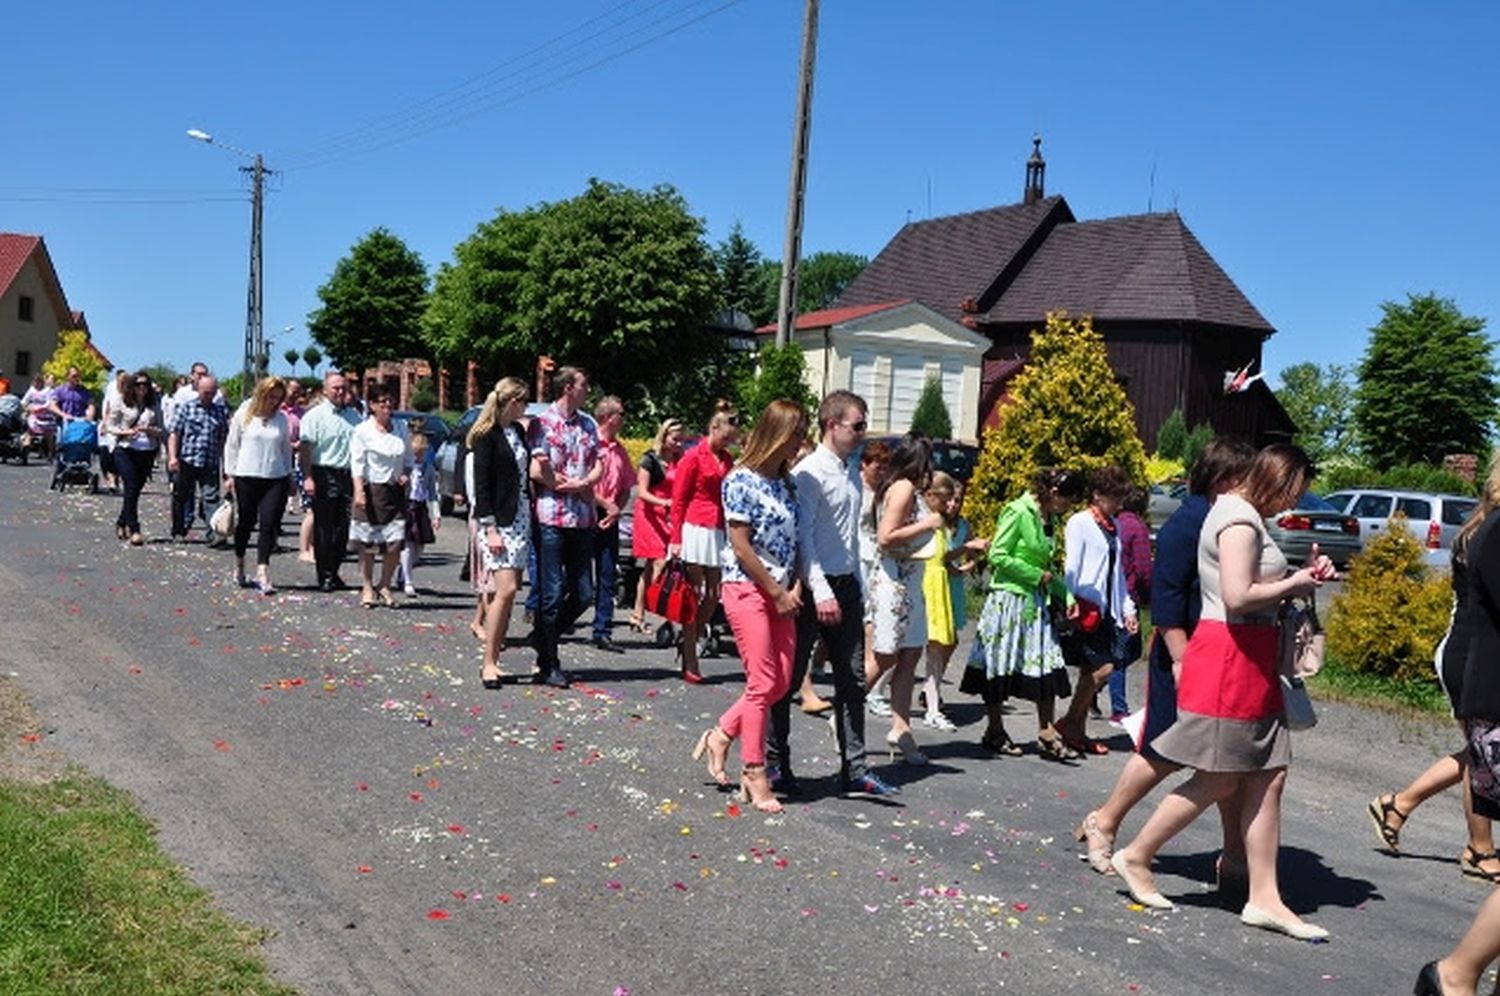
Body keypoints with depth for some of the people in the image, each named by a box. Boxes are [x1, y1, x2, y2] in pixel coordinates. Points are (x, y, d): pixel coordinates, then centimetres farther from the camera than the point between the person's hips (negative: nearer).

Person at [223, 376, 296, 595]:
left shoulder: (282, 418, 6)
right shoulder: (243, 415, 1)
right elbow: (231, 445, 5)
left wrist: (289, 475, 13)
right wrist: (230, 474, 2)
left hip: (275, 478, 1)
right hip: (247, 477, -1)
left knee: (269, 524, -8)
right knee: (245, 523, 10)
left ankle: (262, 572, -9)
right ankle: (239, 567, 29)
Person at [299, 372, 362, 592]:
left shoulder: (354, 415, 15)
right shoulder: (314, 416, -2)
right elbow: (305, 449, -8)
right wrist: (307, 477, -18)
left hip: (348, 475, 5)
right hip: (325, 475, -5)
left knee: (344, 528, 7)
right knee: (324, 529, 0)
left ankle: (334, 572, 19)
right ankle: (325, 576, 6)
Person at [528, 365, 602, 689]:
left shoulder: (588, 424, 15)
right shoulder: (542, 423, -4)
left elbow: (598, 467, 10)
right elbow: (537, 471, -13)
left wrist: (580, 484, -10)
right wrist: (578, 488, -8)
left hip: (583, 519, 6)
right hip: (552, 518, -6)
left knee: (583, 593, 7)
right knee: (553, 593, -1)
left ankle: (544, 638, 28)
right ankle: (548, 665, 9)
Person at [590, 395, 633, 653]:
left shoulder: (620, 450, 13)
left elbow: (625, 489, 15)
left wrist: (616, 509, -3)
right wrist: (607, 505, -11)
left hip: (609, 518, 6)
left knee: (608, 577, 4)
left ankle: (602, 632, 9)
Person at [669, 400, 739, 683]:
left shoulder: (726, 460, 13)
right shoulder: (693, 457, -5)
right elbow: (678, 501, -5)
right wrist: (676, 539, -9)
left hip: (719, 532, 6)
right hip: (695, 529, -6)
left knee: (713, 596, 6)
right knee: (694, 596, -1)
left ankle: (690, 643, 26)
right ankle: (690, 664, 5)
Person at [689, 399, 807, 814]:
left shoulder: (786, 482, 11)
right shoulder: (741, 480, -11)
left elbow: (793, 541, 13)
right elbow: (742, 547, -14)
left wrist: (796, 586, -2)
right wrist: (779, 593, -11)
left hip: (780, 593, 7)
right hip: (747, 589, -7)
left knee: (782, 681, 4)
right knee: (763, 682, -5)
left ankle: (720, 736, 22)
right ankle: (754, 774, 6)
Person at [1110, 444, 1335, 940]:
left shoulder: (1244, 516, 19)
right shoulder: (1240, 518, -14)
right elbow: (1239, 596, -23)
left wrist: (1303, 575, 7)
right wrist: (1294, 584, -10)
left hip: (1250, 660, 10)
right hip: (1229, 658, -10)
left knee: (1269, 776, 7)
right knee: (1218, 780, -2)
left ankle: (1264, 897, 11)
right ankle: (1135, 857, 13)